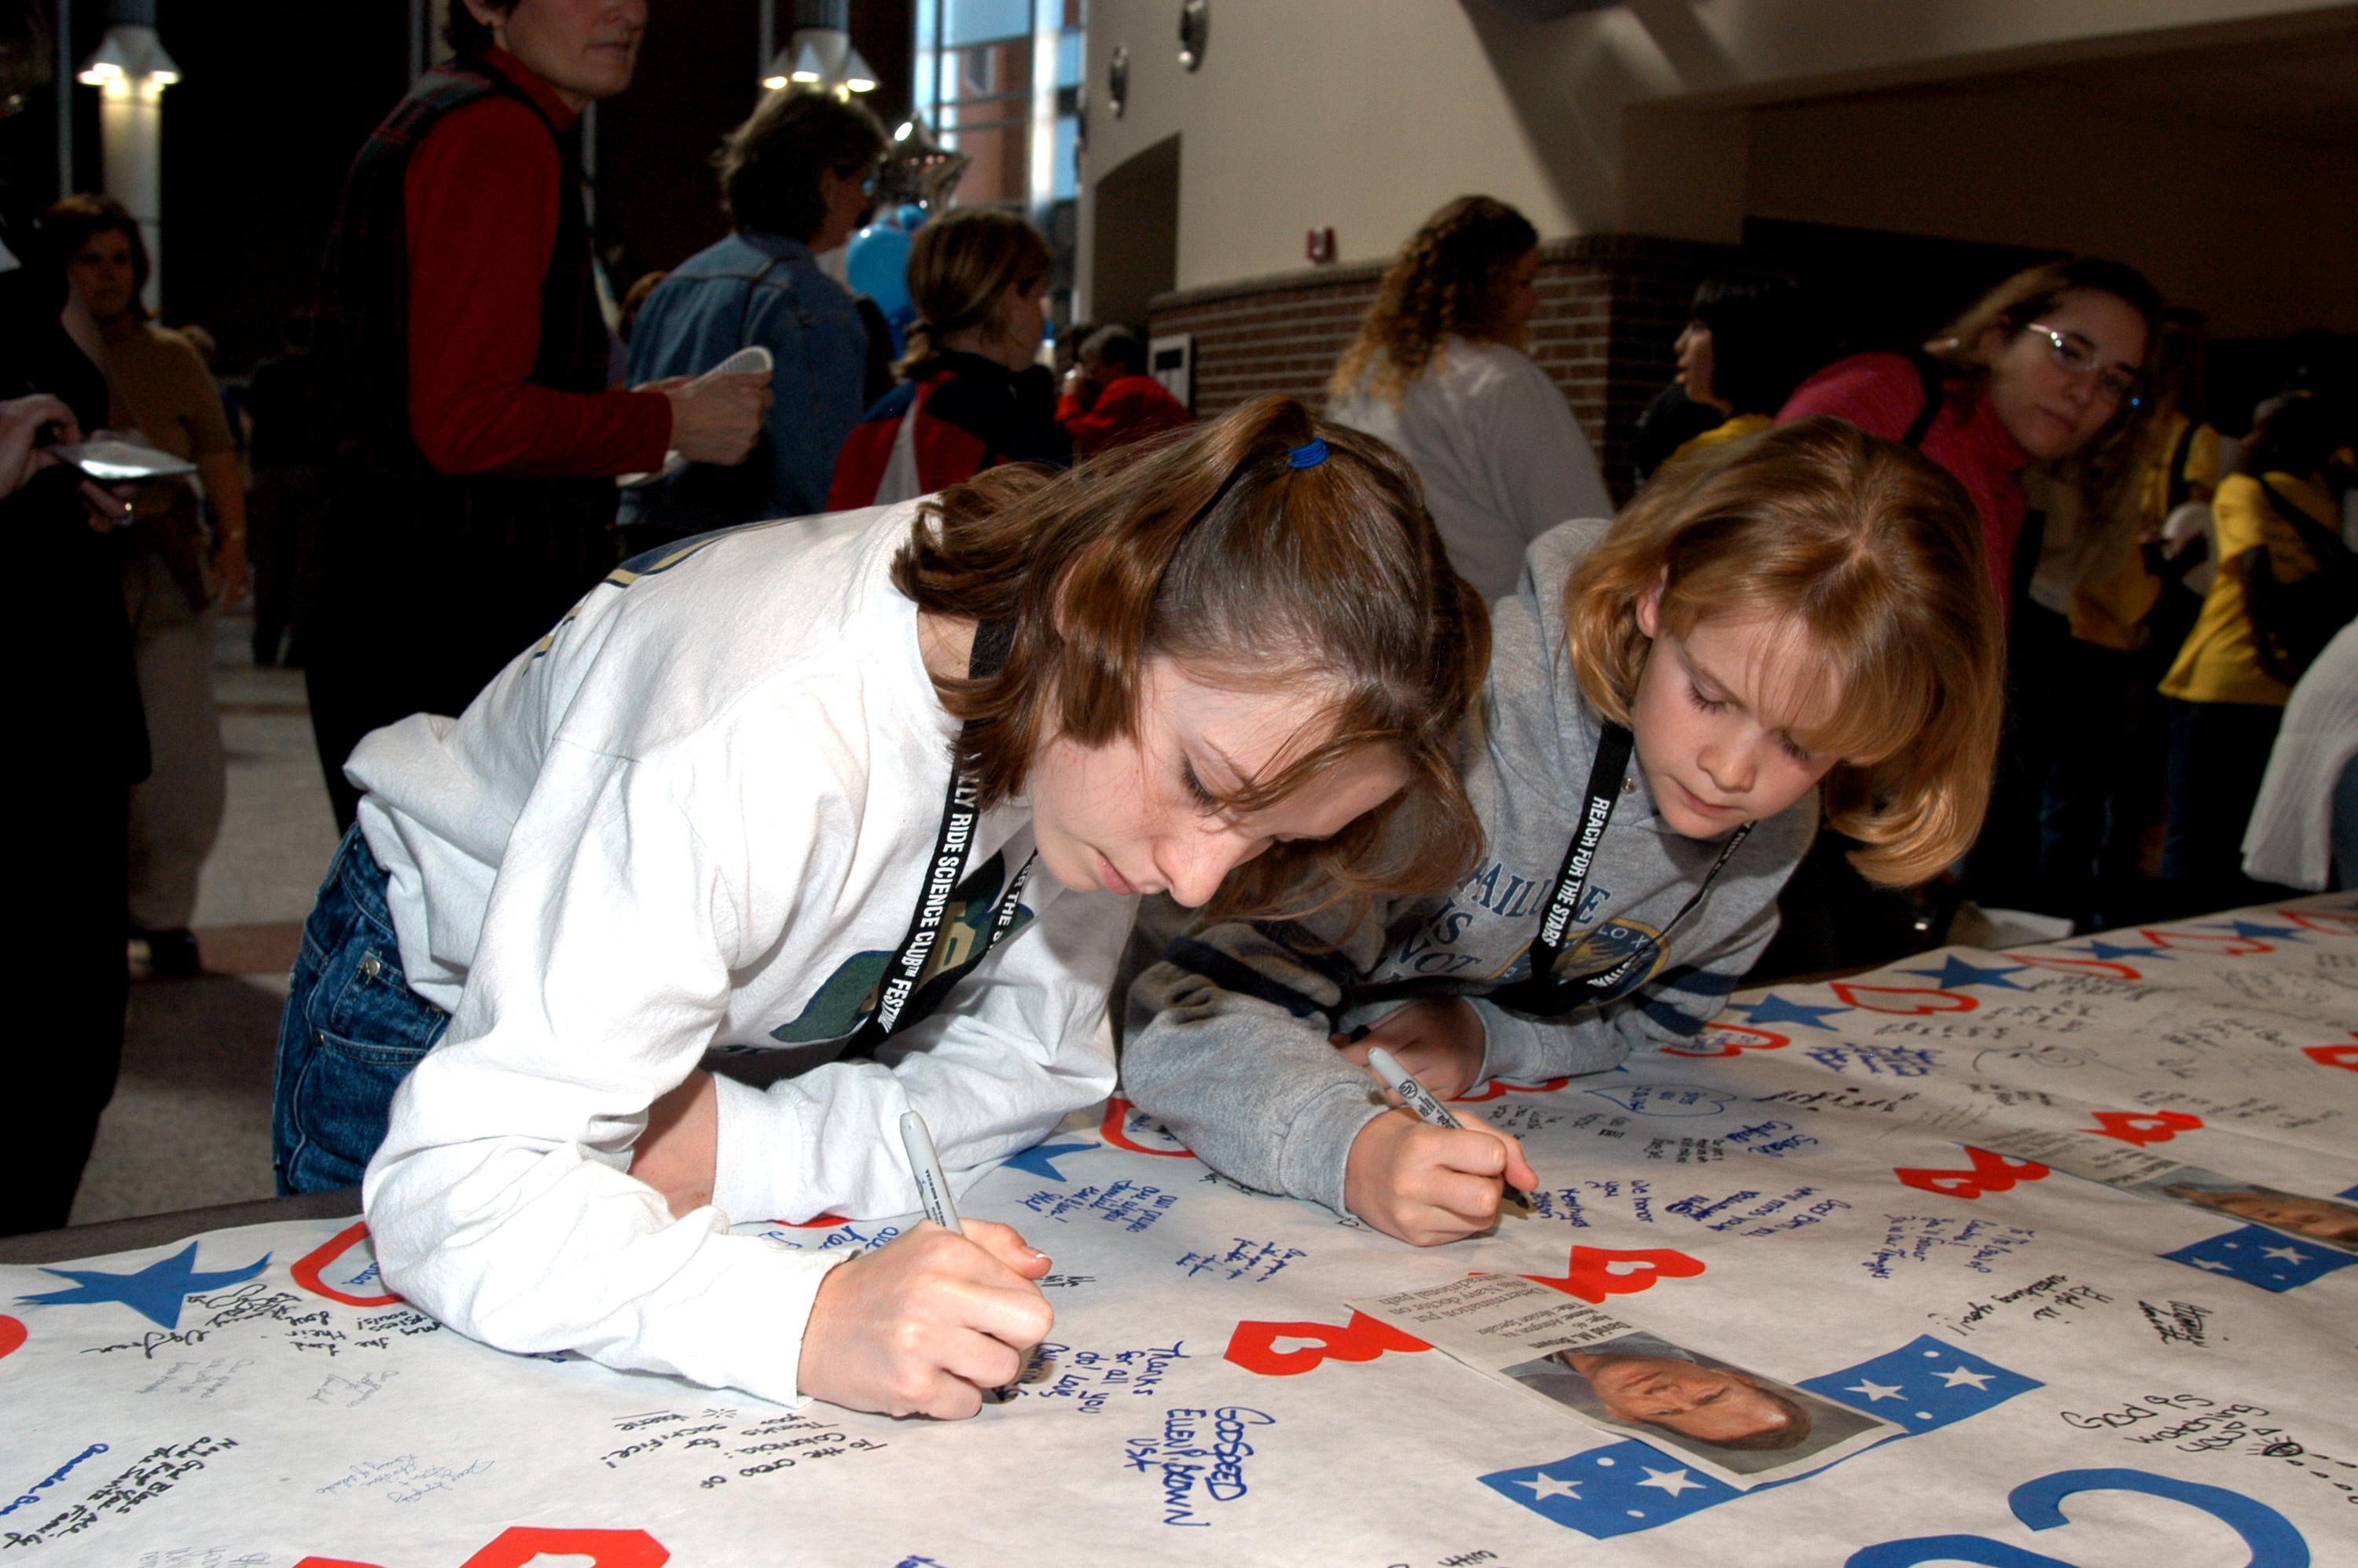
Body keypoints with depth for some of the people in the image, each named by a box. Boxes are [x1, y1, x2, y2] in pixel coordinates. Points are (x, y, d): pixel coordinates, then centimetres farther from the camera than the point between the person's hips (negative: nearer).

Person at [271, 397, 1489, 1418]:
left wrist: (739, 1144, -29)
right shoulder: (759, 752, -42)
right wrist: (808, 1320, -57)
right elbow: (457, 1188, -43)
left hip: (755, 1056, 5)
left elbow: (1029, 1066, -14)